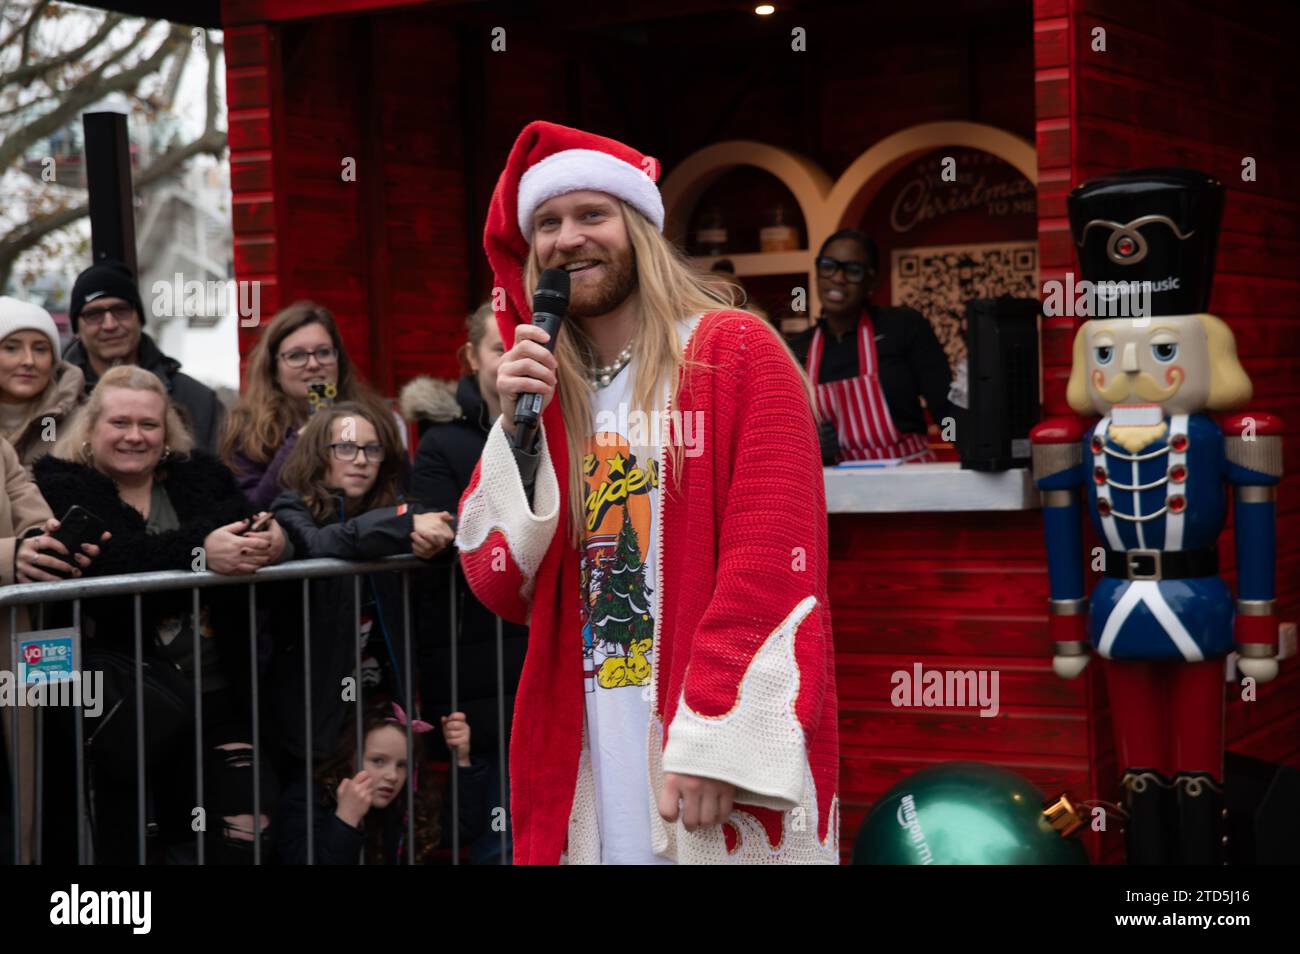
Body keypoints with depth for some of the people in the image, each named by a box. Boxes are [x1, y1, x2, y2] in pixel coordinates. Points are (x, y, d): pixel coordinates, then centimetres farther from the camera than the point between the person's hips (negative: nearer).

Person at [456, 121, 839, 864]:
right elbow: (504, 592, 7)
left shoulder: (738, 352, -3)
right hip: (583, 757, 4)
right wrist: (519, 428, -5)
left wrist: (716, 743, -20)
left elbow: (771, 559, -13)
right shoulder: (541, 389, 12)